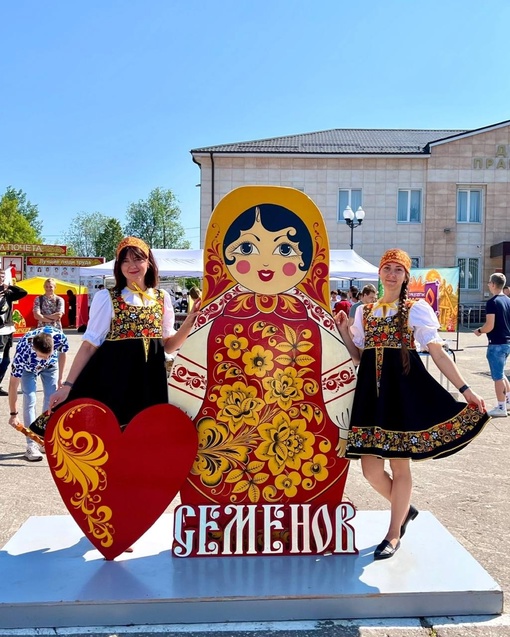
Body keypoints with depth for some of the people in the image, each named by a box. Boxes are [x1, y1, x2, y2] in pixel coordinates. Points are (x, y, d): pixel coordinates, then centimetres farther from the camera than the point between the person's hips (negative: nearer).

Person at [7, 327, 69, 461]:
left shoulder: (60, 337, -38)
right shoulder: (22, 352, -43)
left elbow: (61, 354, -12)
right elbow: (13, 385, -33)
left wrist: (59, 378, -3)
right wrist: (13, 414, -29)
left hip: (51, 365, 3)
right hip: (28, 367, -2)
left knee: (51, 399, -2)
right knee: (30, 400, -16)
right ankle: (32, 445, -11)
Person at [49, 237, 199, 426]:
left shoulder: (163, 298, 8)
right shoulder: (106, 298, -3)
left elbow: (168, 345, 11)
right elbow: (89, 345, -4)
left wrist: (189, 322, -3)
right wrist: (68, 385, -9)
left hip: (151, 381, 4)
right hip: (114, 380, -3)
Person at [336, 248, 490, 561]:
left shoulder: (417, 309, 2)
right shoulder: (364, 311, 14)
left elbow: (438, 353, -1)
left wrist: (465, 389, -6)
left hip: (404, 389, -4)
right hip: (371, 391, 4)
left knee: (400, 464, 3)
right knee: (370, 466, 2)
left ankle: (394, 534, 20)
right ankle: (405, 509, 32)